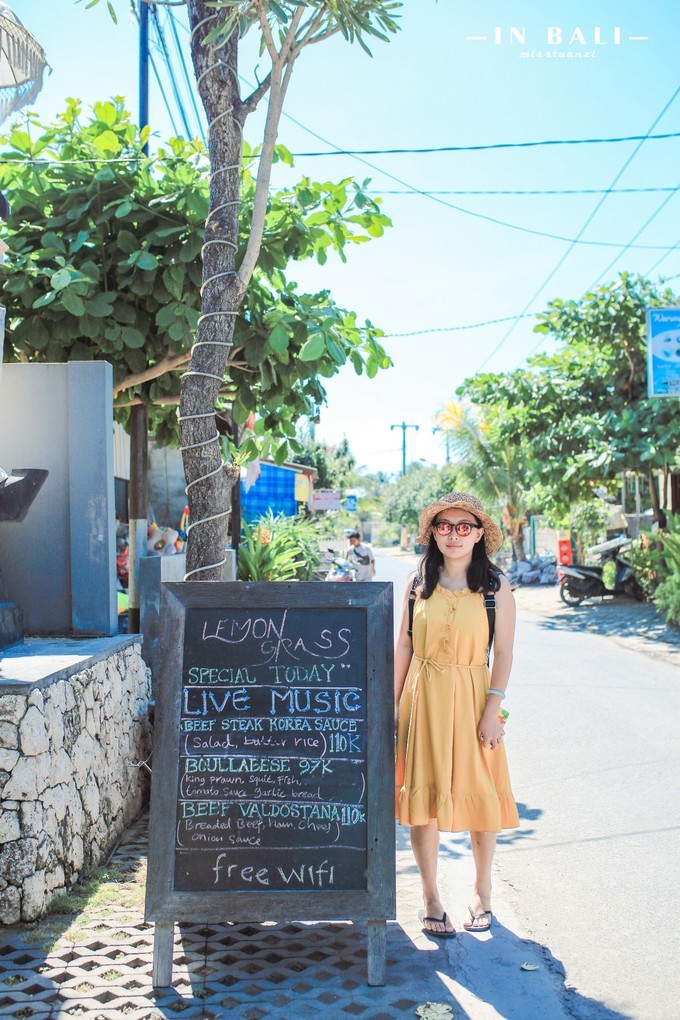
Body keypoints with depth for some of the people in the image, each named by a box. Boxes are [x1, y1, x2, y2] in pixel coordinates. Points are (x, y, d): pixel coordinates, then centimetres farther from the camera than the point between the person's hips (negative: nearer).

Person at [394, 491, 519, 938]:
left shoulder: (496, 585, -2)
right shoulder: (419, 582, 4)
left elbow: (504, 653, -4)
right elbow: (403, 646, 7)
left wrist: (493, 710, -11)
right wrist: (391, 704, 4)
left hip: (471, 697, -1)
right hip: (422, 698, 2)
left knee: (480, 795, 5)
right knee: (424, 794, 5)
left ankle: (482, 893, 26)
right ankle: (431, 897, 19)